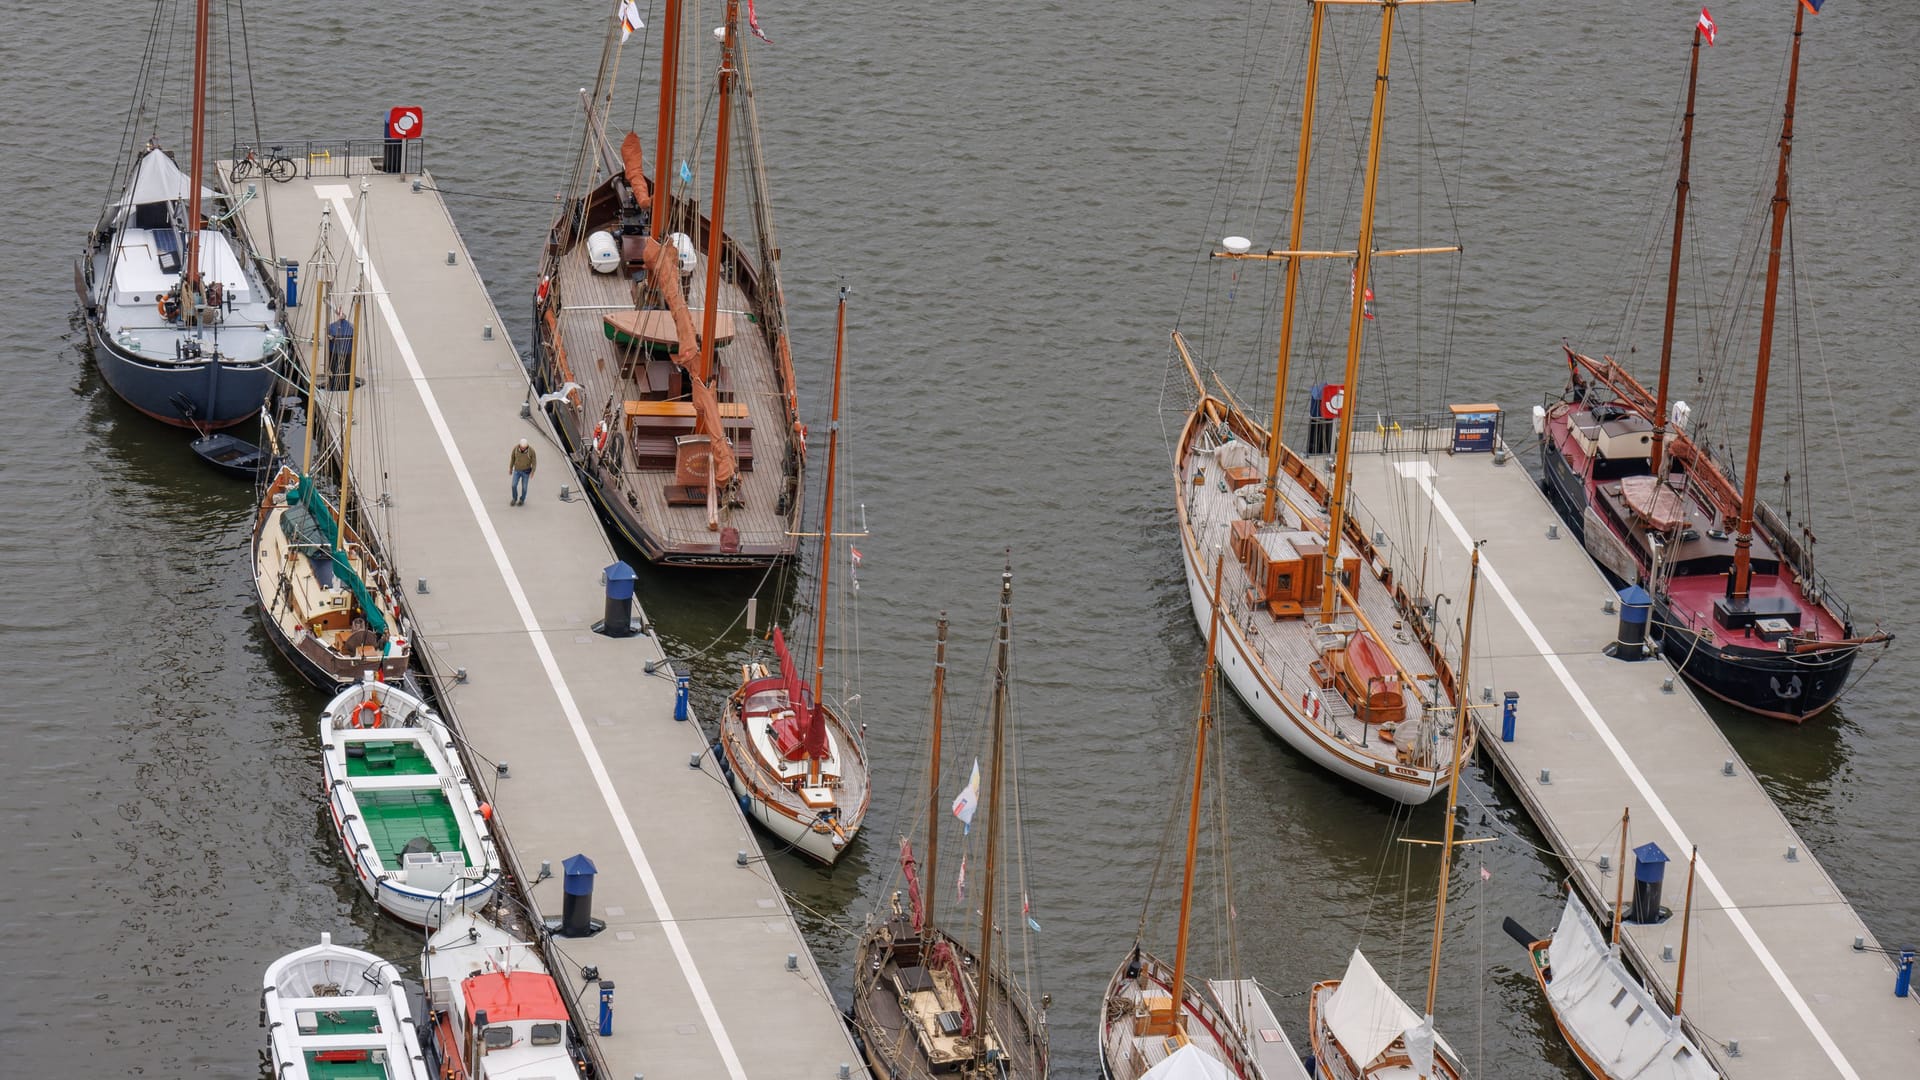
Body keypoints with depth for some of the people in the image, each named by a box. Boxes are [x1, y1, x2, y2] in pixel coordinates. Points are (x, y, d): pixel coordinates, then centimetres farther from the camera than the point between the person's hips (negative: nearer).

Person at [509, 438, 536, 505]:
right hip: (517, 470, 2)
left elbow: (534, 462, -13)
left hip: (526, 471, -2)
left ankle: (522, 500, 35)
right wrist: (510, 469, 6)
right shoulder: (515, 448, -20)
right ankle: (515, 498, 29)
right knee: (514, 485, 0)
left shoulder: (531, 451, -26)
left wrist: (532, 473, -12)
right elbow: (512, 458, -3)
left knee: (524, 486, 8)